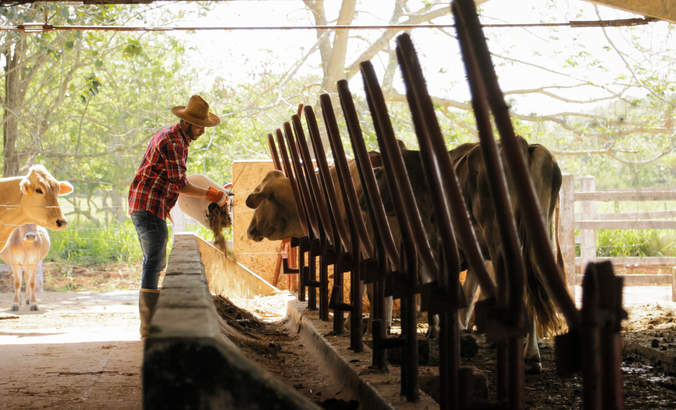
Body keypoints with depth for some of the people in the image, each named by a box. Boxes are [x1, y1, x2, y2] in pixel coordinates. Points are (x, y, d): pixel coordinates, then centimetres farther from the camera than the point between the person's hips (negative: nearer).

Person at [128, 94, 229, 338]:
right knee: (154, 263, -12)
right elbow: (180, 184, -17)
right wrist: (211, 195, -9)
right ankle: (148, 327, -14)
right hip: (150, 208, -11)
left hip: (142, 207, 11)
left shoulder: (171, 136, 18)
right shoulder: (173, 142, -15)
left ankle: (149, 321, 23)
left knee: (155, 263, 16)